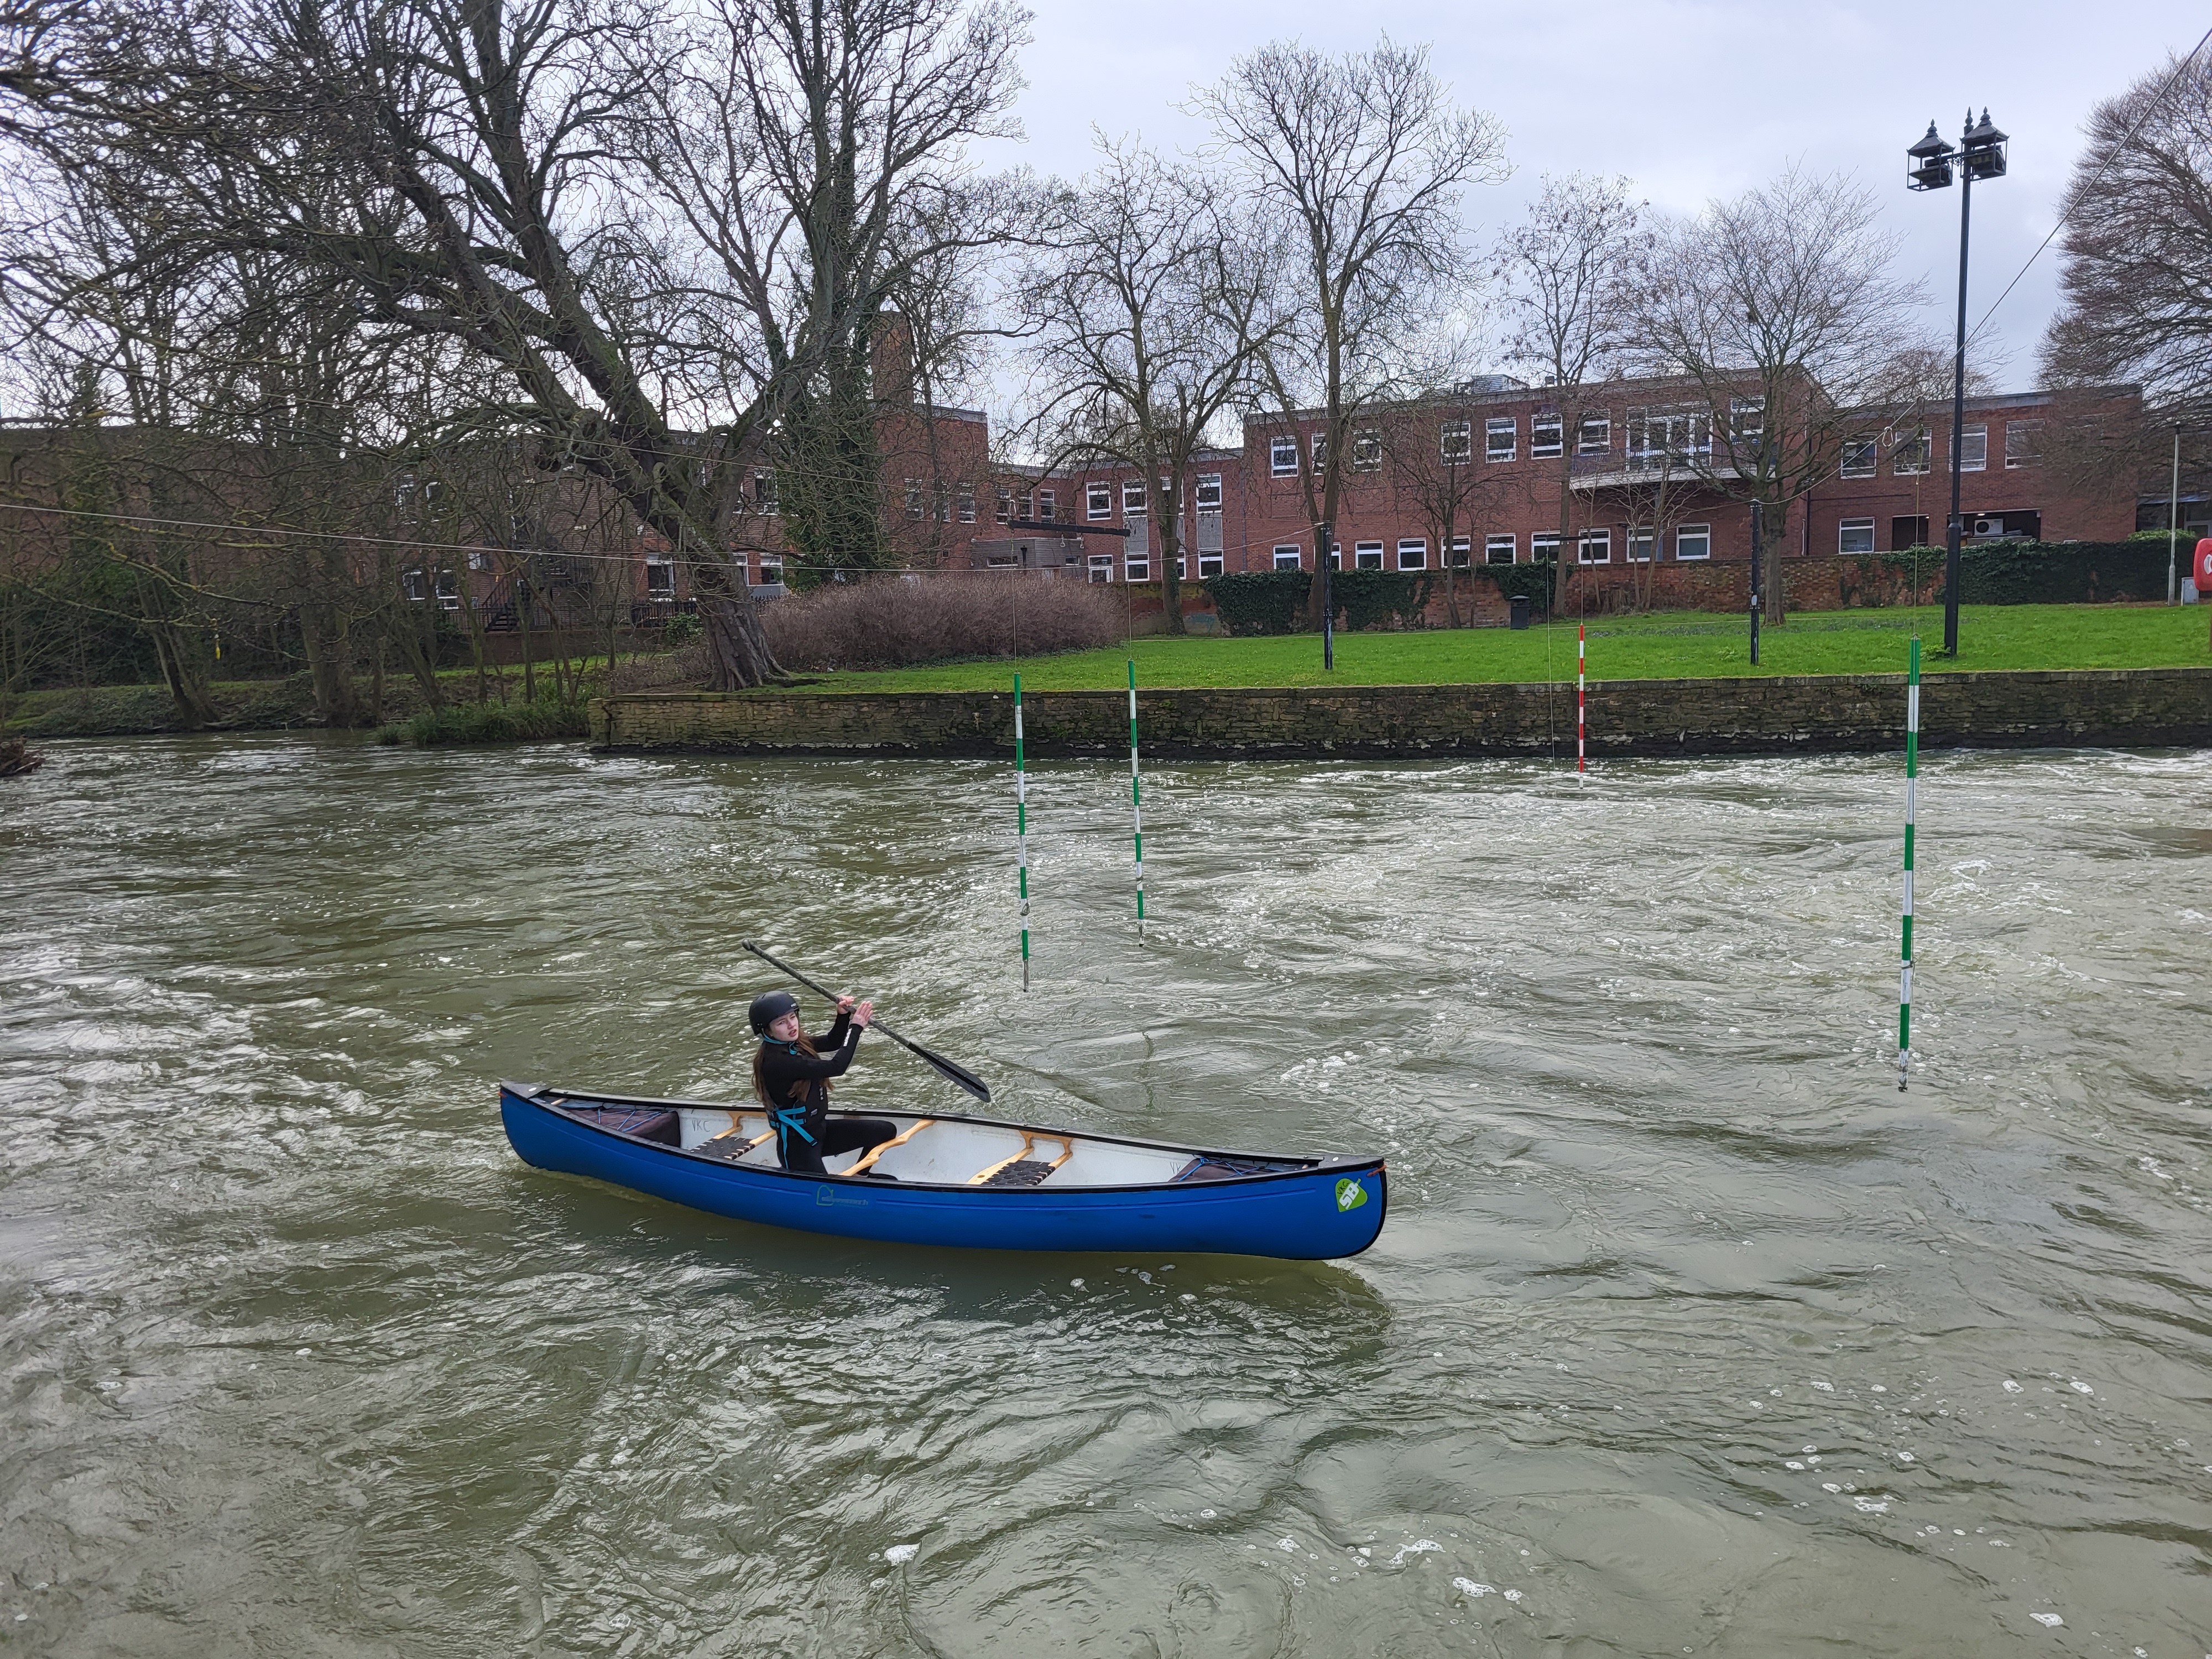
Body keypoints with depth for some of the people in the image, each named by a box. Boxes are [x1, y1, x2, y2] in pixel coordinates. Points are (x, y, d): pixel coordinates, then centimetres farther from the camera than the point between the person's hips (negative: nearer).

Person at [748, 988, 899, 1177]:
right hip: (797, 1146, -9)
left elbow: (832, 1042, 14)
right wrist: (855, 1027, -21)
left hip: (819, 1130, 9)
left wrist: (844, 1016, -5)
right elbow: (835, 1067, -29)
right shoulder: (776, 1062, -27)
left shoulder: (793, 1044, 1)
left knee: (885, 1131, 5)